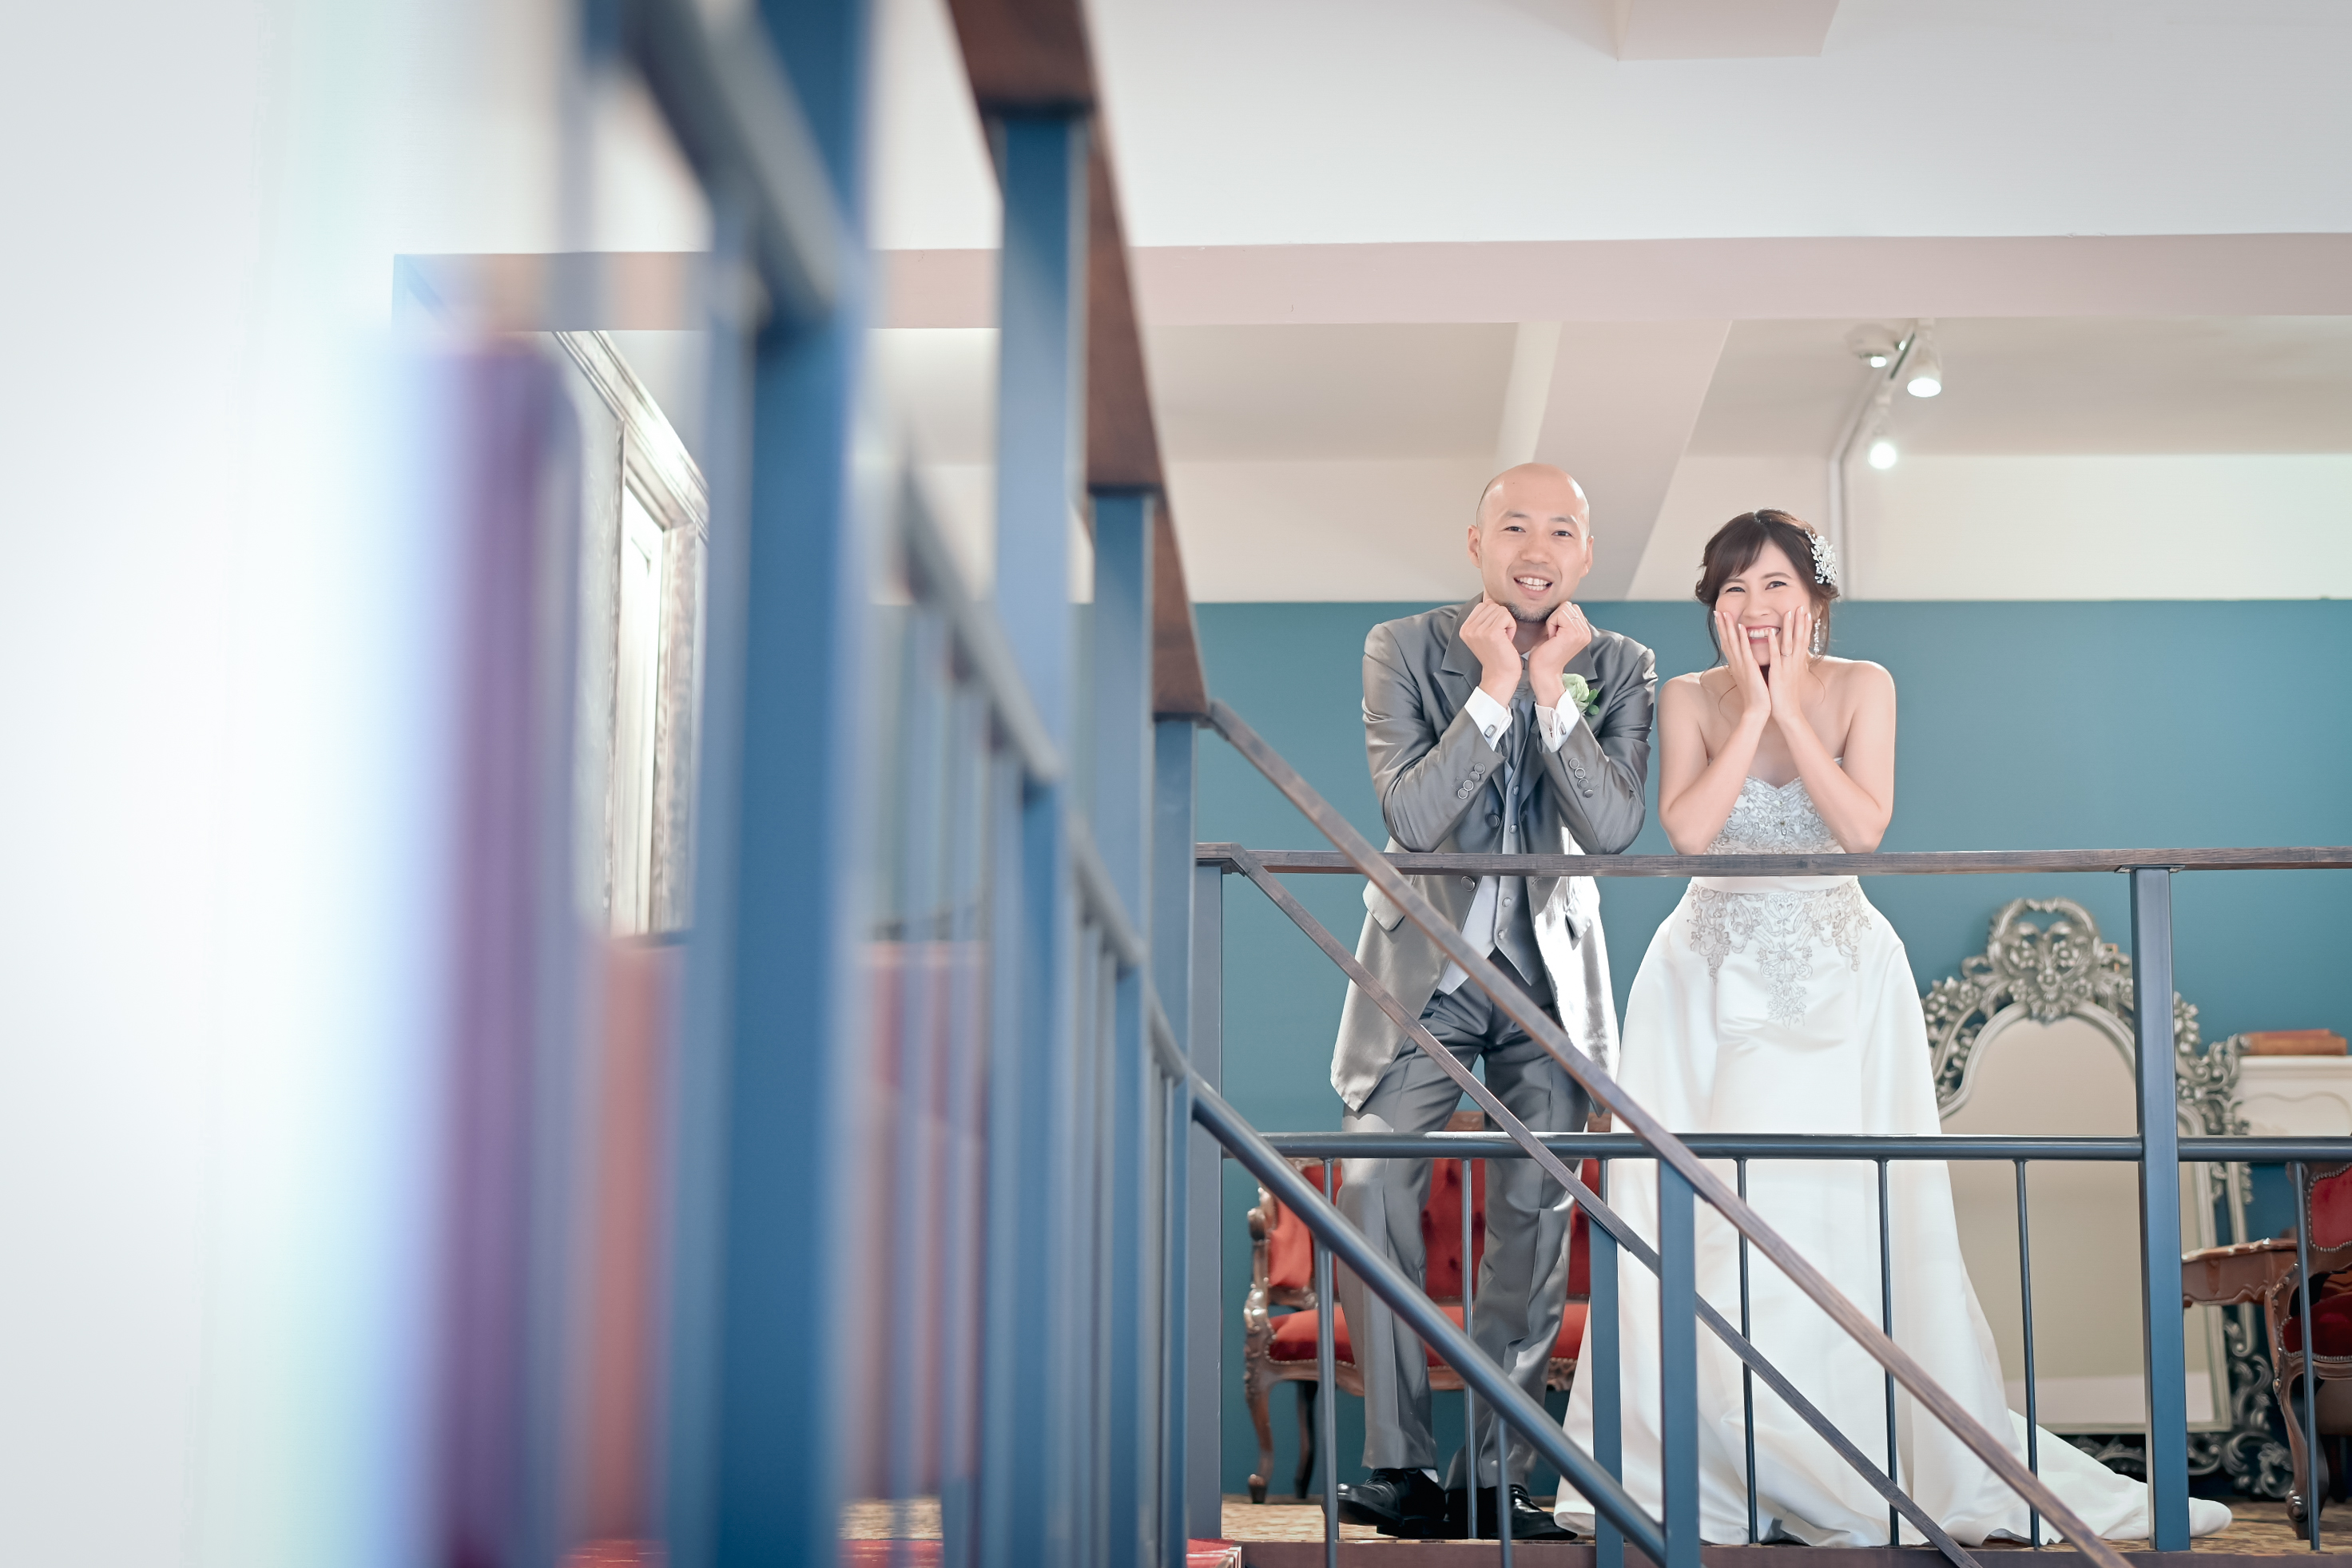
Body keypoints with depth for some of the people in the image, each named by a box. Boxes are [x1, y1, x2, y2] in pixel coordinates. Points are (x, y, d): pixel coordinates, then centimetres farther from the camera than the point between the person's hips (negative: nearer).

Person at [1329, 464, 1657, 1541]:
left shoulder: (1620, 669, -2)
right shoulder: (1403, 650, -7)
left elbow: (1614, 829, -16)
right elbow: (1411, 818, -19)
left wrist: (1551, 688, -22)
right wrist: (1493, 686, -24)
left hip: (1549, 970, 1)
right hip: (1425, 964, -1)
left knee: (1536, 1218, 1)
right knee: (1372, 1191, -10)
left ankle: (1494, 1475, 10)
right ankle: (1398, 1464, -2)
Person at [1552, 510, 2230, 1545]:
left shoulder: (1861, 687, 1)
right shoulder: (1689, 699, 1)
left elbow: (1865, 826, -13)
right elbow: (1686, 829, -14)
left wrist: (1790, 708, -14)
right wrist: (1750, 706, -14)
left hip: (1838, 983, -1)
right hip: (1714, 982, 1)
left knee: (1842, 1216, -6)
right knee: (1695, 1221, -5)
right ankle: (1704, 1471, 3)